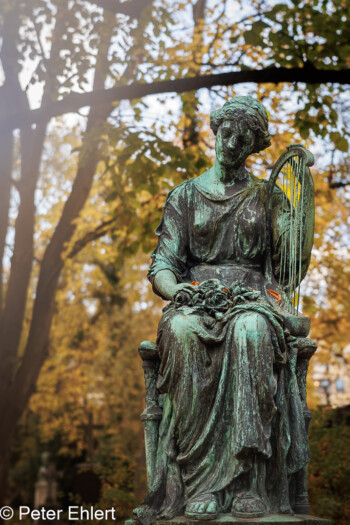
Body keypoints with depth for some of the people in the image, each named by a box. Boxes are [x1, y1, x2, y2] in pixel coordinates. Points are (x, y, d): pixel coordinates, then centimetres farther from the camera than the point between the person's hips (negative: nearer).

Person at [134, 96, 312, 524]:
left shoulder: (267, 197, 16)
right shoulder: (185, 196, 17)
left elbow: (298, 256, 3)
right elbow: (161, 267, 7)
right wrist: (176, 288, -14)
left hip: (253, 298, -1)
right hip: (195, 298, 1)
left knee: (251, 332, -41)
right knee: (184, 333, -39)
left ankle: (250, 481, -40)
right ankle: (200, 484, -38)